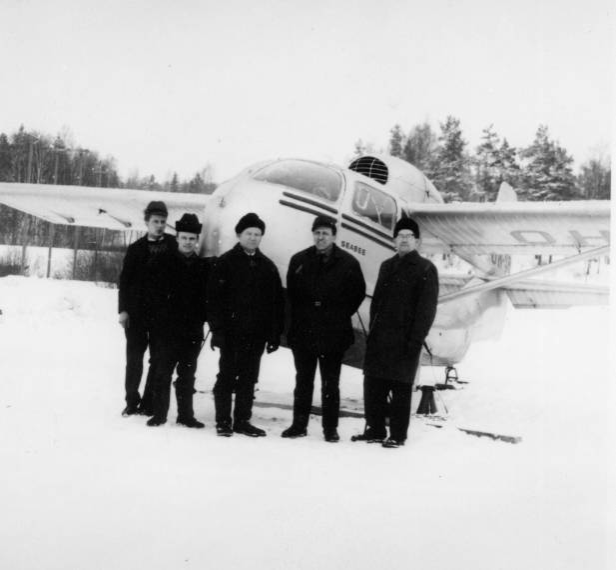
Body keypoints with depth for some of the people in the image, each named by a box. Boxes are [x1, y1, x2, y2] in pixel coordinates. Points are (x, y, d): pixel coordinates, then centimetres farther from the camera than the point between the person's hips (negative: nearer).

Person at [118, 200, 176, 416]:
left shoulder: (173, 246, 1)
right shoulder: (136, 248, 6)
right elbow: (125, 279, 6)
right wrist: (123, 309, -2)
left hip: (163, 312, -1)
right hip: (137, 311, 1)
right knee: (134, 357, 5)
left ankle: (149, 403, 12)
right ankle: (132, 401, 17)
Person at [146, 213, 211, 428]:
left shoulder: (204, 266, 5)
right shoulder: (165, 262, 0)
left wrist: (203, 319, -3)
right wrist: (157, 319, -6)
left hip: (192, 331, 2)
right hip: (166, 329, -2)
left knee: (187, 375, 10)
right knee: (162, 372, 3)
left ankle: (186, 414, 19)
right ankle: (159, 414, 11)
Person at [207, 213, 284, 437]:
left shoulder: (267, 266, 11)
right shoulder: (226, 262, -2)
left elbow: (277, 301, 11)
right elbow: (214, 298, -7)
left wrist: (275, 333, 5)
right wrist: (217, 329, -13)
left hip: (256, 334, 4)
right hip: (231, 332, -4)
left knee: (249, 378, 9)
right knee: (227, 376, 3)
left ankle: (242, 420, 18)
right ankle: (223, 421, 11)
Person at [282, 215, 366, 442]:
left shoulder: (348, 263, -3)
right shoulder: (299, 260, 4)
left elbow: (358, 293, 5)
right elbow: (291, 293, 13)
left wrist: (341, 317, 2)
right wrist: (300, 316, 6)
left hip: (333, 334, -2)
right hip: (303, 332, 2)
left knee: (330, 383, 5)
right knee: (303, 381, 10)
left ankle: (330, 428, 13)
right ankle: (299, 424, 18)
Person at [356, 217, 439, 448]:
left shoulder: (425, 269, -3)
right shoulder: (387, 266, 17)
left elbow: (427, 308, -9)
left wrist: (415, 340, -16)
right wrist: (372, 331, 11)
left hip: (404, 340, -6)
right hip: (379, 338, 6)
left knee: (400, 388, 0)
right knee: (373, 385, 8)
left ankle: (398, 435, 9)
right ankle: (375, 429, 20)